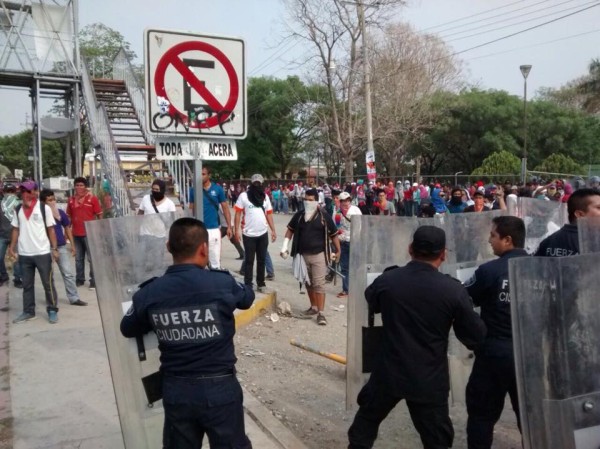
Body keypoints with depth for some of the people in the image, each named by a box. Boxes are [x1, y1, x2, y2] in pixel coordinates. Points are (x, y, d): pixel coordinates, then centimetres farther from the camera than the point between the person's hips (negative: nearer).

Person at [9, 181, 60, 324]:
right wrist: (12, 247, 3)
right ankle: (28, 312, 20)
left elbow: (51, 229, -2)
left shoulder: (44, 208, -3)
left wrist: (54, 248, -7)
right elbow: (16, 230, 12)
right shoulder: (18, 210, 8)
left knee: (48, 283, 3)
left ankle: (52, 311, 12)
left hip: (42, 253, -4)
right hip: (24, 254, 4)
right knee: (27, 285, 11)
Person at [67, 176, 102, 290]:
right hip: (76, 234, 5)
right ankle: (79, 279, 25)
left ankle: (94, 281, 4)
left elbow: (99, 215, -3)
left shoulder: (92, 198, -5)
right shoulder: (71, 200, 8)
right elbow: (69, 217, 15)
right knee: (78, 258, 14)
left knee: (92, 258, -2)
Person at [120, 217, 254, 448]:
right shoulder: (222, 283, -16)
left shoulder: (150, 293, -9)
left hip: (175, 391, 3)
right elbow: (247, 297, 8)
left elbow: (127, 329, 10)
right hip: (219, 388, -2)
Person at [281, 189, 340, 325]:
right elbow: (290, 230, 13)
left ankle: (321, 313, -5)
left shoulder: (324, 216, -7)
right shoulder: (299, 215, 3)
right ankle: (314, 307, 32)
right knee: (308, 283, 16)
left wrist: (337, 251, 3)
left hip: (319, 255, -4)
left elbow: (333, 234, 1)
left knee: (319, 284, -7)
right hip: (303, 255, 4)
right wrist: (284, 246, 4)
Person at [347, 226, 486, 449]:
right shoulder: (453, 289, -17)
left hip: (389, 373, 1)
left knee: (366, 420, 26)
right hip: (429, 380, -1)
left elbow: (372, 302, 13)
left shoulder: (387, 280, -11)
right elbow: (476, 337, -7)